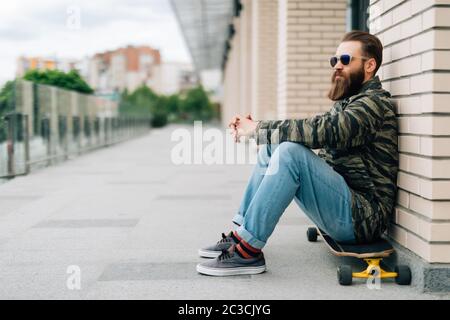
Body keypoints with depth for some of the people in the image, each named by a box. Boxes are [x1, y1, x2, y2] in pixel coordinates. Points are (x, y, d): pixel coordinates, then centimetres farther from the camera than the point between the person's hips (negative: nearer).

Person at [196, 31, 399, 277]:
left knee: (290, 152, -27)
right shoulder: (347, 102, 20)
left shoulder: (374, 103, -12)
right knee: (270, 149, 10)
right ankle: (241, 233, 5)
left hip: (361, 217, -10)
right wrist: (255, 127, 0)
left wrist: (257, 129, -17)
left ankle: (248, 250, -24)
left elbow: (321, 131, -25)